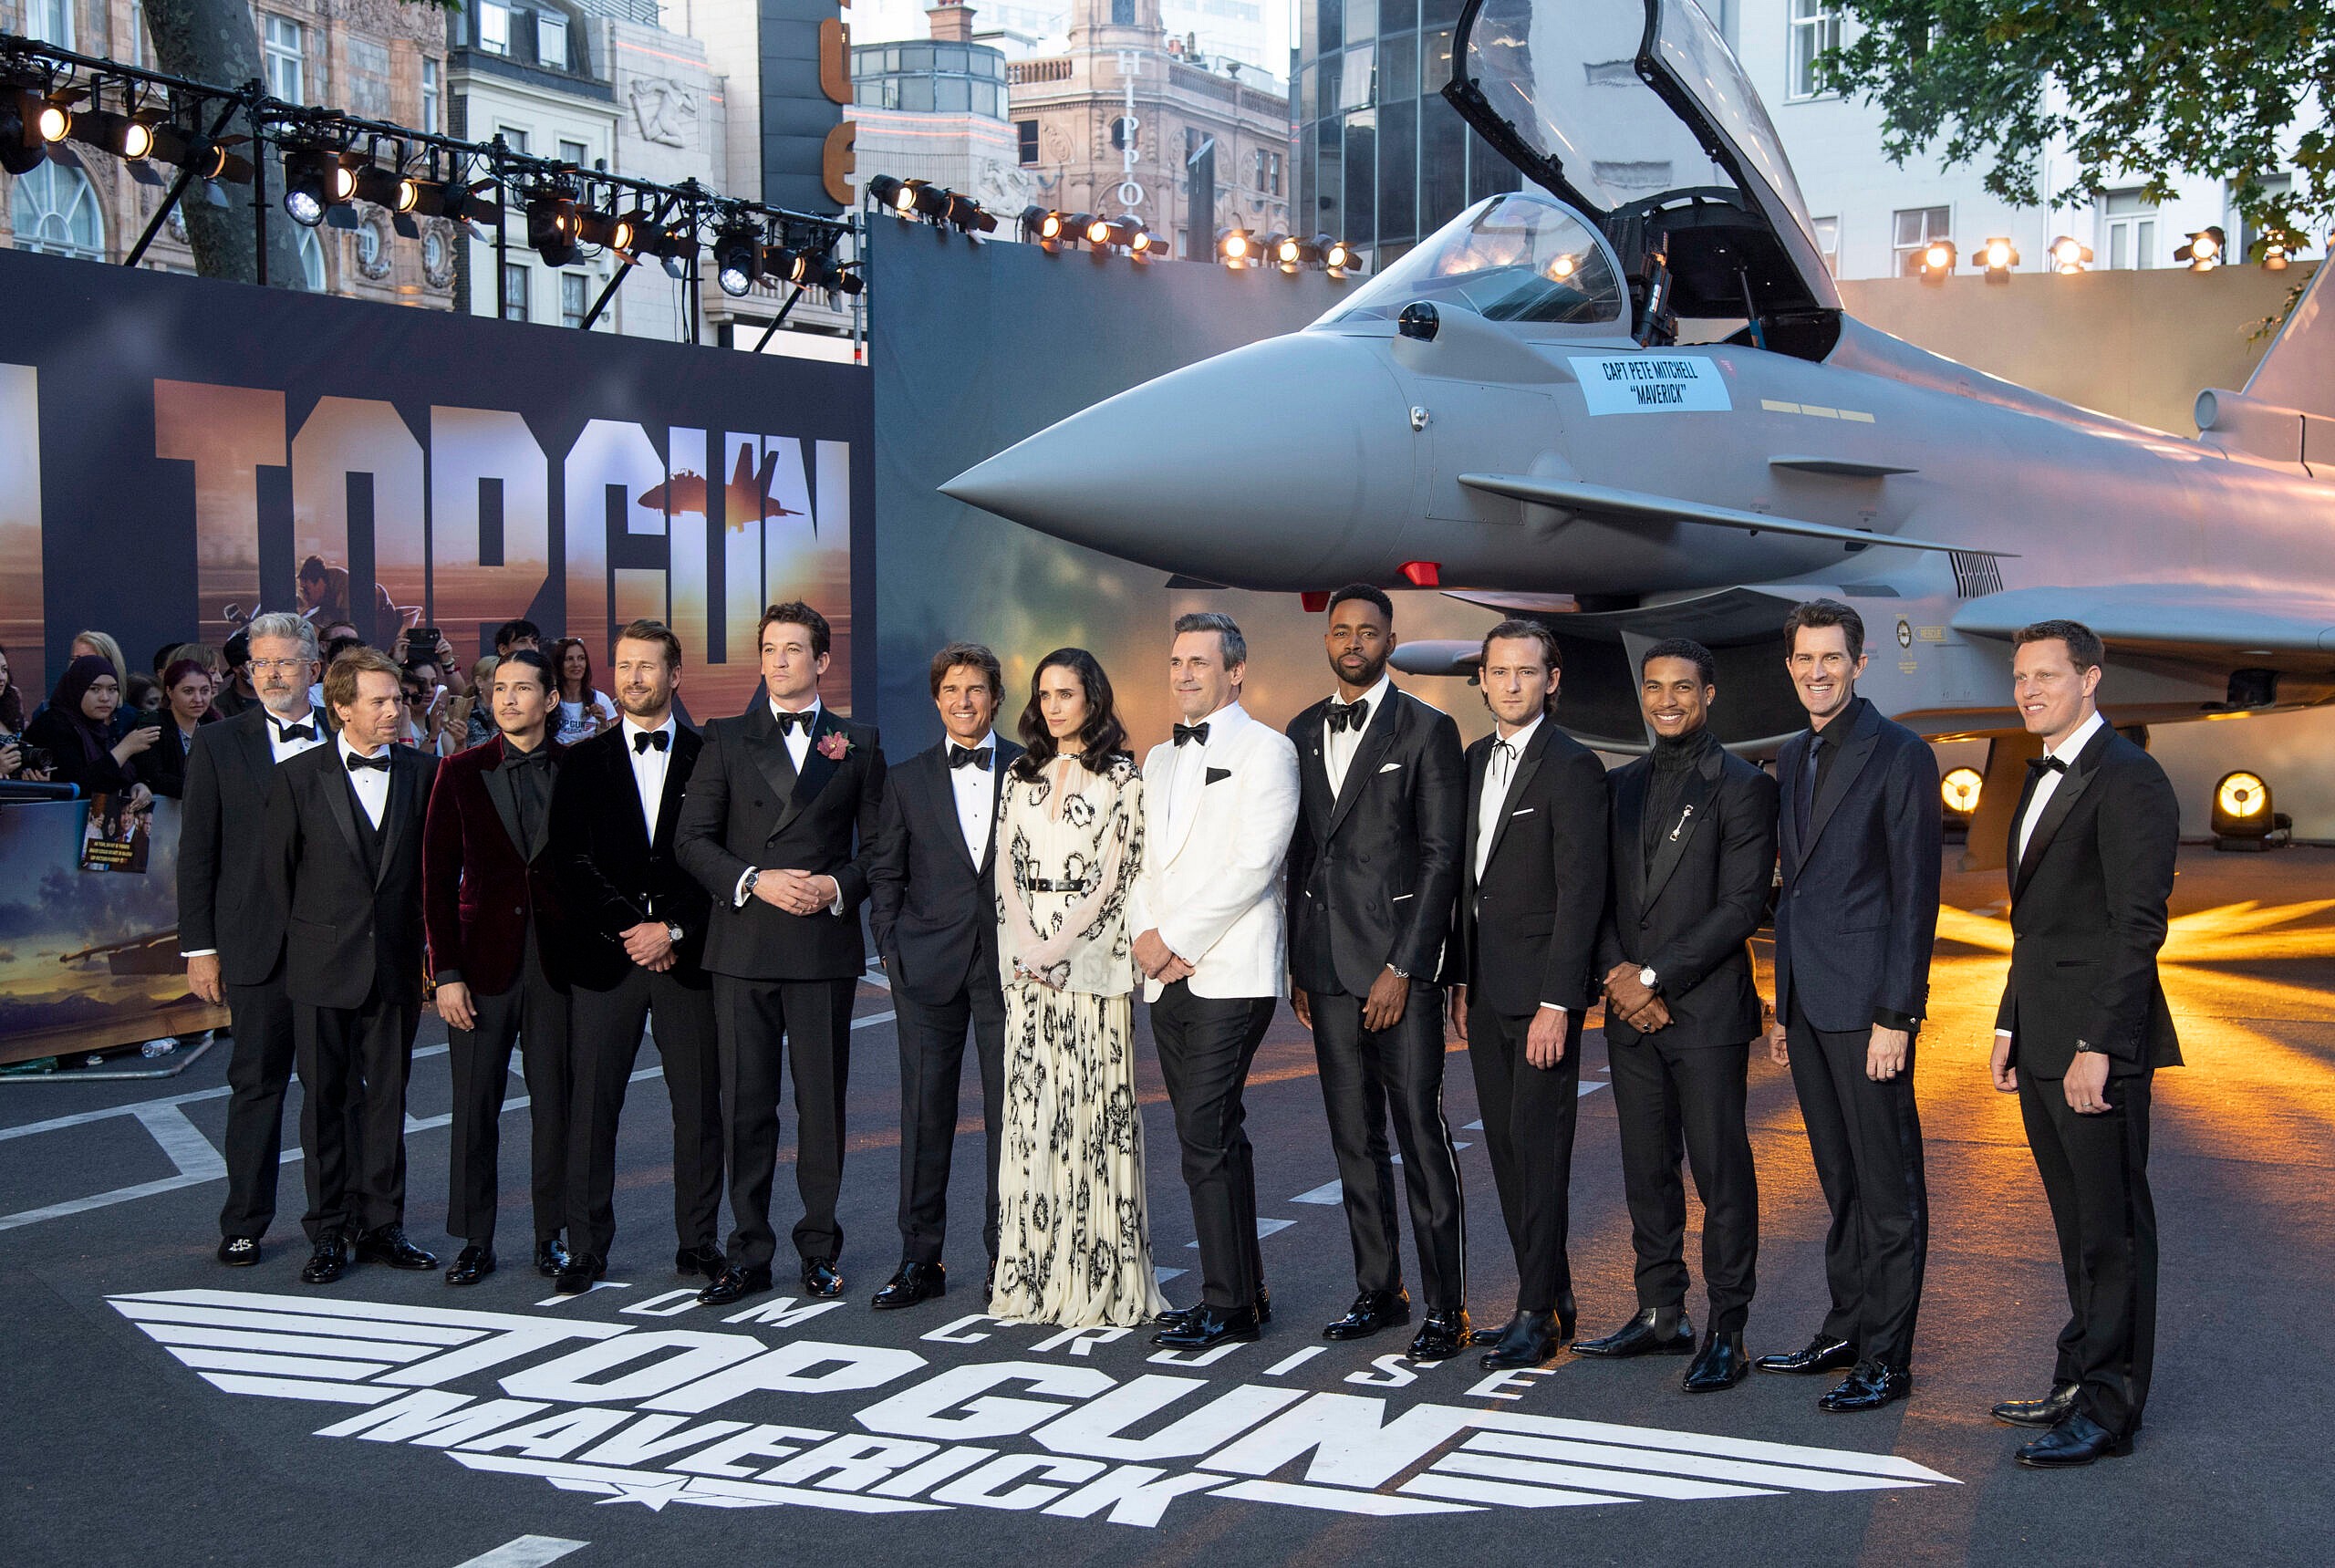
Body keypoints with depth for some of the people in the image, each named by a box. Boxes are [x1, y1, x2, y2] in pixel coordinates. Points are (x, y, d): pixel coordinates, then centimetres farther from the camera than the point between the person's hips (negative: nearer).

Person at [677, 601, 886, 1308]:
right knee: (746, 1104, 3)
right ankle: (749, 1253, 11)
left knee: (823, 1102, 4)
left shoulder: (858, 743, 9)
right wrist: (754, 881, -11)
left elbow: (877, 844, 8)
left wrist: (839, 887, -10)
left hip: (825, 946, 0)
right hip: (743, 945, 0)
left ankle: (819, 1249, 15)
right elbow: (692, 838, 4)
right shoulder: (727, 739, 9)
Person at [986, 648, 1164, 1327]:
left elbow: (1116, 878, -7)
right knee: (1030, 1107, 4)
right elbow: (1005, 870, 9)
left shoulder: (1121, 779, -1)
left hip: (1090, 957, -4)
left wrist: (1057, 949, -13)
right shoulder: (1021, 778, 14)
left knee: (1092, 1106, -4)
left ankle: (1099, 1279, 2)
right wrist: (1023, 947, -6)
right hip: (1025, 958, 5)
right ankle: (1033, 1274, 10)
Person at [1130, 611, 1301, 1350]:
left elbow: (1253, 866, -13)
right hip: (1167, 976, 8)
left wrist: (1177, 940, -13)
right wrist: (1144, 935, -2)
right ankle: (1245, 1291, 18)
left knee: (1205, 1137, -11)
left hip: (1231, 974, -7)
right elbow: (1144, 861, 17)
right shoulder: (1159, 760, 20)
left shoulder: (1265, 750, -4)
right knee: (1216, 1135, 11)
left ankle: (1227, 1305, -3)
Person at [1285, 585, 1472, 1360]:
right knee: (1354, 1137, 10)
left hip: (1398, 963, -5)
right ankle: (1377, 1289, 20)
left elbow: (1441, 857, -7)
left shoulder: (1426, 730, -2)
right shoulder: (1303, 733, 14)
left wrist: (1403, 966, -13)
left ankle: (1445, 1308, 1)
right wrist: (1297, 962, 11)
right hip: (1327, 969, 6)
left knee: (1421, 1135, -5)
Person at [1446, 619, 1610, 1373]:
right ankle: (1552, 1297, 22)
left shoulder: (1572, 766, -11)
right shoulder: (1477, 759, 13)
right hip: (1485, 987, 8)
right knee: (1506, 1148, 12)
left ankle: (1538, 1317, 2)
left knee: (1538, 1148, -5)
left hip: (1541, 988, -8)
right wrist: (1460, 979, 14)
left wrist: (1556, 1002, -19)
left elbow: (1581, 889, -16)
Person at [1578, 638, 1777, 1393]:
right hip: (1631, 1015, 6)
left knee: (1722, 1174, -2)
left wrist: (1655, 978, -15)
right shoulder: (1621, 786, 14)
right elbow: (1601, 897, 13)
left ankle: (1727, 1334, 5)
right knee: (1647, 1172, 12)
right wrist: (1618, 975, -4)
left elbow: (1742, 905, -12)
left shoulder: (1743, 787, -5)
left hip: (1707, 1012, -6)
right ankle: (1661, 1315, 22)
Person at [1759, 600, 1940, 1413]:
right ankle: (1845, 1329, 24)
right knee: (1840, 1180, 15)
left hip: (1867, 1002, -8)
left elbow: (1915, 895, -12)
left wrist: (1896, 1016, -16)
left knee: (1887, 1184, -1)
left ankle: (1886, 1358, 4)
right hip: (1808, 1001, 8)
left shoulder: (1900, 755, -8)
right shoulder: (1793, 757, 15)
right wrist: (1782, 1006, 17)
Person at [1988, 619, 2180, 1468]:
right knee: (2079, 1227, 15)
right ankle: (2081, 1382, 23)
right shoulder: (2044, 778, 17)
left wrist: (2095, 1045, -21)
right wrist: (2011, 1023, 17)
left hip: (2097, 1045, -9)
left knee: (2112, 1227, -1)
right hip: (2042, 1043, 9)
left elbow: (2138, 925, -18)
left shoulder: (2127, 778, -13)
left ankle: (2108, 1407, 5)